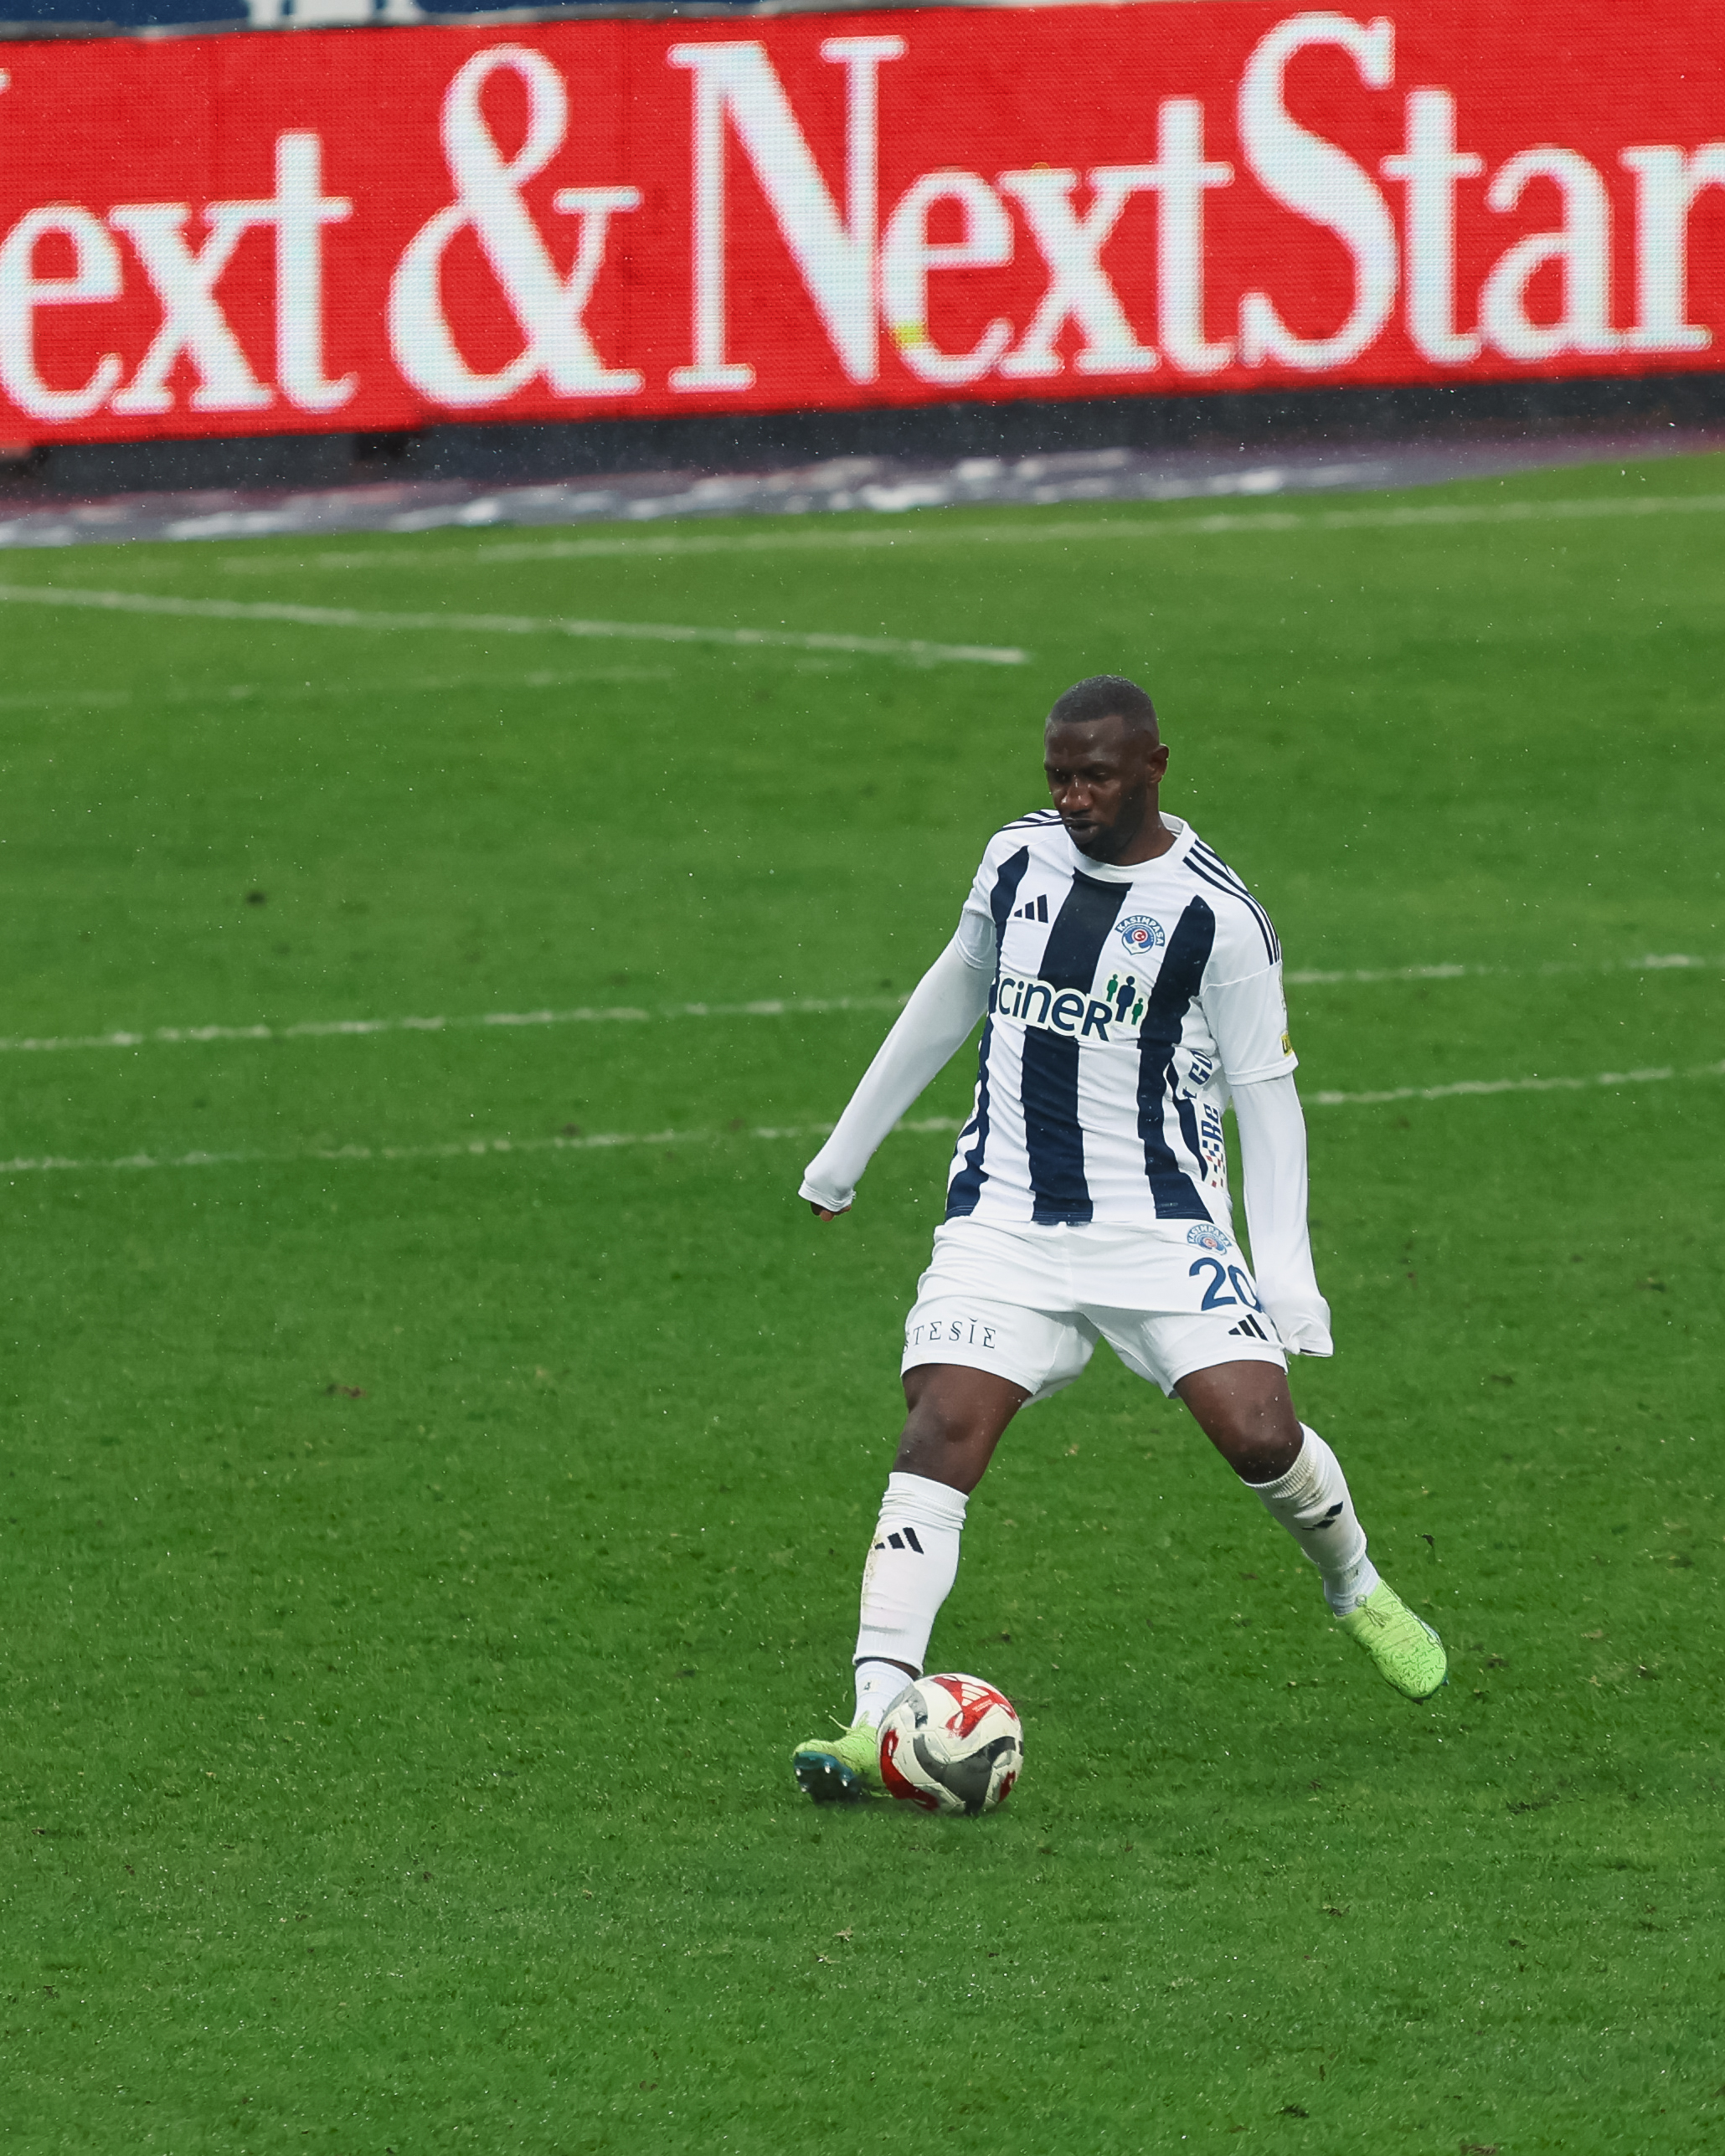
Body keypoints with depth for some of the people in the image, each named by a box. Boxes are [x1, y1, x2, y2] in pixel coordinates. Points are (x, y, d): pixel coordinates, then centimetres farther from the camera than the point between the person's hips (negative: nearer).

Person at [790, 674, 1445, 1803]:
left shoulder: (1216, 914, -8)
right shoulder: (1019, 857, 6)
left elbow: (1266, 1092, -3)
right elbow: (954, 991, 23)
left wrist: (1288, 1268, -11)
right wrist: (849, 1147, 28)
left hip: (1159, 1229, -3)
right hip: (1003, 1223, 3)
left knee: (1260, 1430, -15)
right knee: (939, 1437, -16)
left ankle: (1356, 1587, 20)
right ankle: (876, 1721, -22)